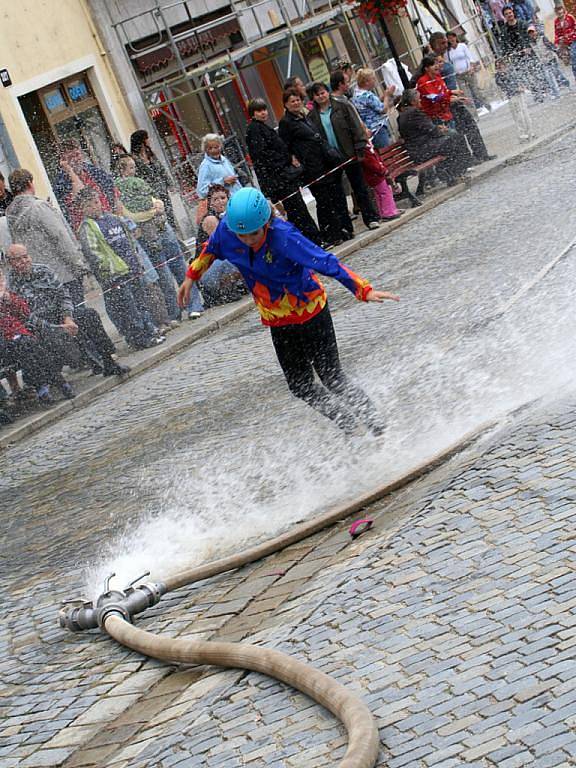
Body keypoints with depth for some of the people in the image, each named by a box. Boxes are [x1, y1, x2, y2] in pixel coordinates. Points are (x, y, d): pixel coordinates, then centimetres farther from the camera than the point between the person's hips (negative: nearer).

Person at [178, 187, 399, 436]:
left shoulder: (283, 236, -31)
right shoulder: (226, 230, -15)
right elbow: (212, 250, 10)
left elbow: (327, 263, -36)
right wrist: (191, 276, 18)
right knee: (302, 388, 7)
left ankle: (377, 427, 19)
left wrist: (364, 290, -45)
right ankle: (353, 428, 25)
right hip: (278, 322, 6)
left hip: (311, 314, -5)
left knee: (332, 379, -1)